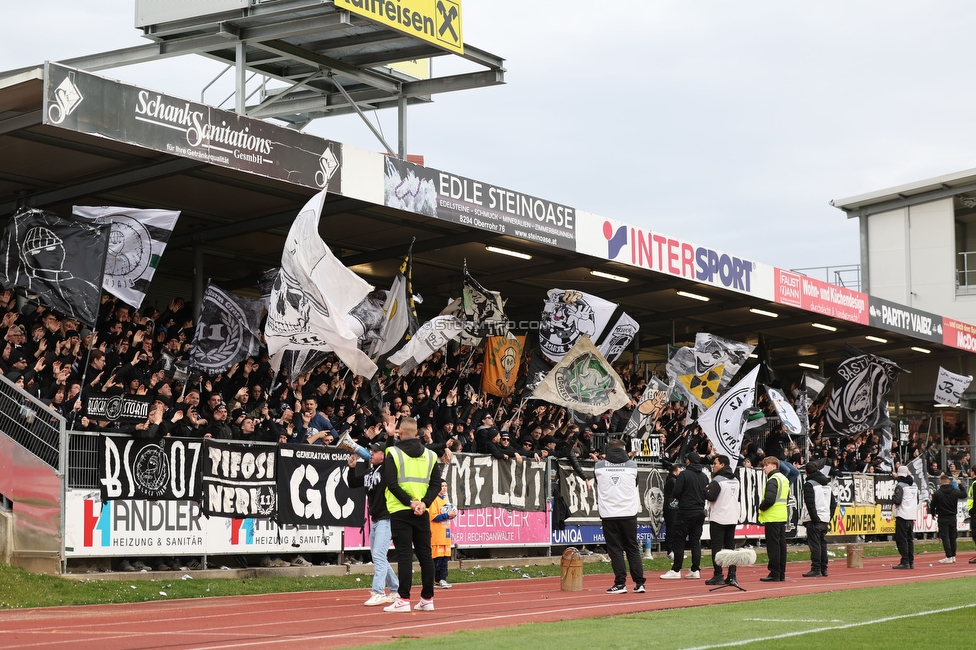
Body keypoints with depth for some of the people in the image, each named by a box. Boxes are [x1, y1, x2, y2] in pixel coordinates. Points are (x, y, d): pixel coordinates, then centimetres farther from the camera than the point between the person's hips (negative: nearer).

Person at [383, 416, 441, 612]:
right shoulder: (430, 455, 9)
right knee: (425, 554, 9)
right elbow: (436, 484, 3)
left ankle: (403, 599, -8)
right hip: (422, 513, 4)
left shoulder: (393, 453, -4)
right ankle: (427, 599, 12)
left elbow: (392, 484, -12)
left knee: (404, 554, -4)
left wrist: (409, 502, -11)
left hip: (400, 512, -4)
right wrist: (424, 503, -5)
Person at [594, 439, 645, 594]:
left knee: (615, 549, 4)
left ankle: (620, 583, 0)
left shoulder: (599, 466, 1)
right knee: (633, 548, 10)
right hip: (629, 513, 1)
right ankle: (639, 583, 8)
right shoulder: (632, 465, 2)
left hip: (608, 514, -1)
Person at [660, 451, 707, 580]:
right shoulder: (704, 477, 8)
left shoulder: (684, 474, -10)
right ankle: (695, 570, 7)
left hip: (686, 512, -6)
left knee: (679, 541, -2)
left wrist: (676, 497, 7)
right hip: (700, 512, 6)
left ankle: (676, 570, -3)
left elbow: (675, 492, -14)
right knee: (695, 541, 9)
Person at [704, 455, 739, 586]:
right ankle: (732, 576, 7)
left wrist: (706, 490, -1)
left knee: (716, 547, -3)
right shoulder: (736, 480, 12)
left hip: (718, 519, -7)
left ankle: (718, 576, -5)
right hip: (733, 518, 7)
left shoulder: (717, 480, -13)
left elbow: (710, 496, -19)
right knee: (730, 547, 10)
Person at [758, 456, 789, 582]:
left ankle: (774, 574, -6)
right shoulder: (784, 479, 16)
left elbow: (769, 499, -25)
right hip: (782, 517, 9)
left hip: (772, 518, -9)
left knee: (773, 545, -6)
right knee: (781, 544, 10)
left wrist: (761, 507, -6)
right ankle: (781, 573, 13)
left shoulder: (773, 480, -14)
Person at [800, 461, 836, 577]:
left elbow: (810, 503, -18)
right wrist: (829, 517, 18)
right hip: (825, 519, 8)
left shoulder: (809, 484, -9)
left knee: (814, 544, -6)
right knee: (823, 543, 13)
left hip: (814, 520, -8)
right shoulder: (827, 484, 17)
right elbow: (834, 502, 19)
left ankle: (816, 569, -8)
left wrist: (814, 518, -15)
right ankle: (823, 569, 15)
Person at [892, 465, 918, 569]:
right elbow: (917, 500, 17)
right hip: (912, 516, 7)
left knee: (901, 539, -5)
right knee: (910, 539, 13)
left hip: (902, 516, -7)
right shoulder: (914, 485, 12)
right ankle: (911, 562, 13)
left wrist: (893, 499, 1)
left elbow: (897, 501, -19)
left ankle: (905, 562, -9)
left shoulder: (900, 485, -11)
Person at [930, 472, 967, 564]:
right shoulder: (955, 492, -2)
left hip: (942, 518, -4)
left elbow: (933, 506, -4)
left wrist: (933, 513, 16)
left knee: (945, 537, -2)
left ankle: (949, 557, -6)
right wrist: (960, 485, 32)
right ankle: (953, 556, 16)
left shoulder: (937, 493, -12)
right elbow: (964, 495, 19)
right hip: (953, 517, 4)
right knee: (952, 537, 12)